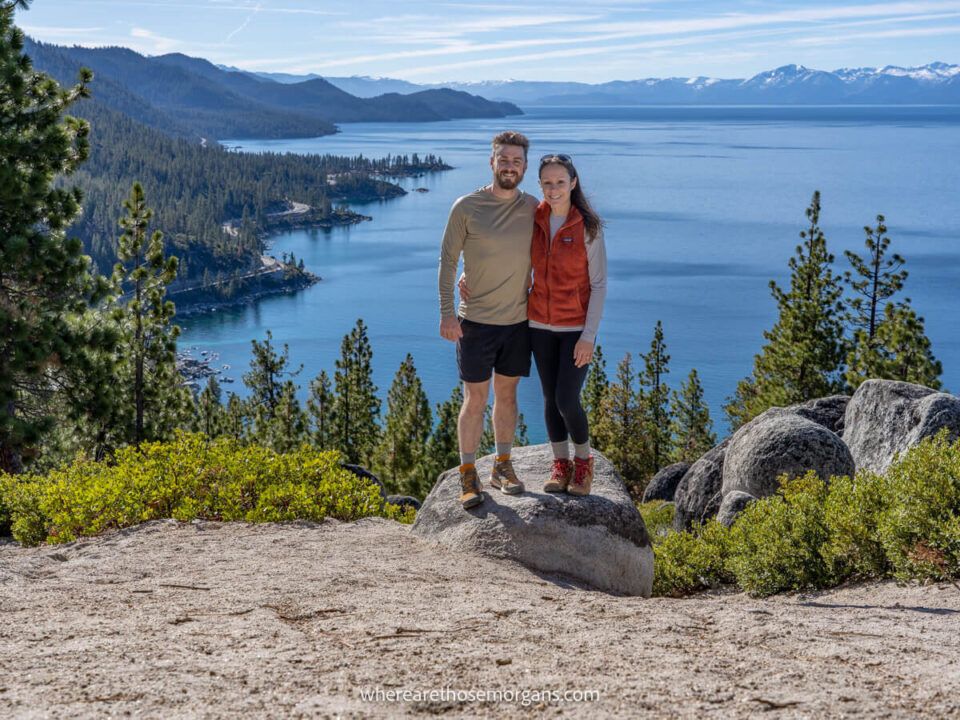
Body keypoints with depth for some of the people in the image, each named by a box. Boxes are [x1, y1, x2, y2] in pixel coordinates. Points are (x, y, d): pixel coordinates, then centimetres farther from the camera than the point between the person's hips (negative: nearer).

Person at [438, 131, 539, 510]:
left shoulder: (532, 208, 2)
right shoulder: (466, 208, -8)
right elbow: (448, 261, -5)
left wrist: (541, 306, 10)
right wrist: (447, 312, -10)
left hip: (518, 321, 3)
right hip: (475, 321, -3)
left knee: (507, 395, 13)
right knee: (475, 399, 1)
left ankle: (502, 467, 26)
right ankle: (468, 476, 10)